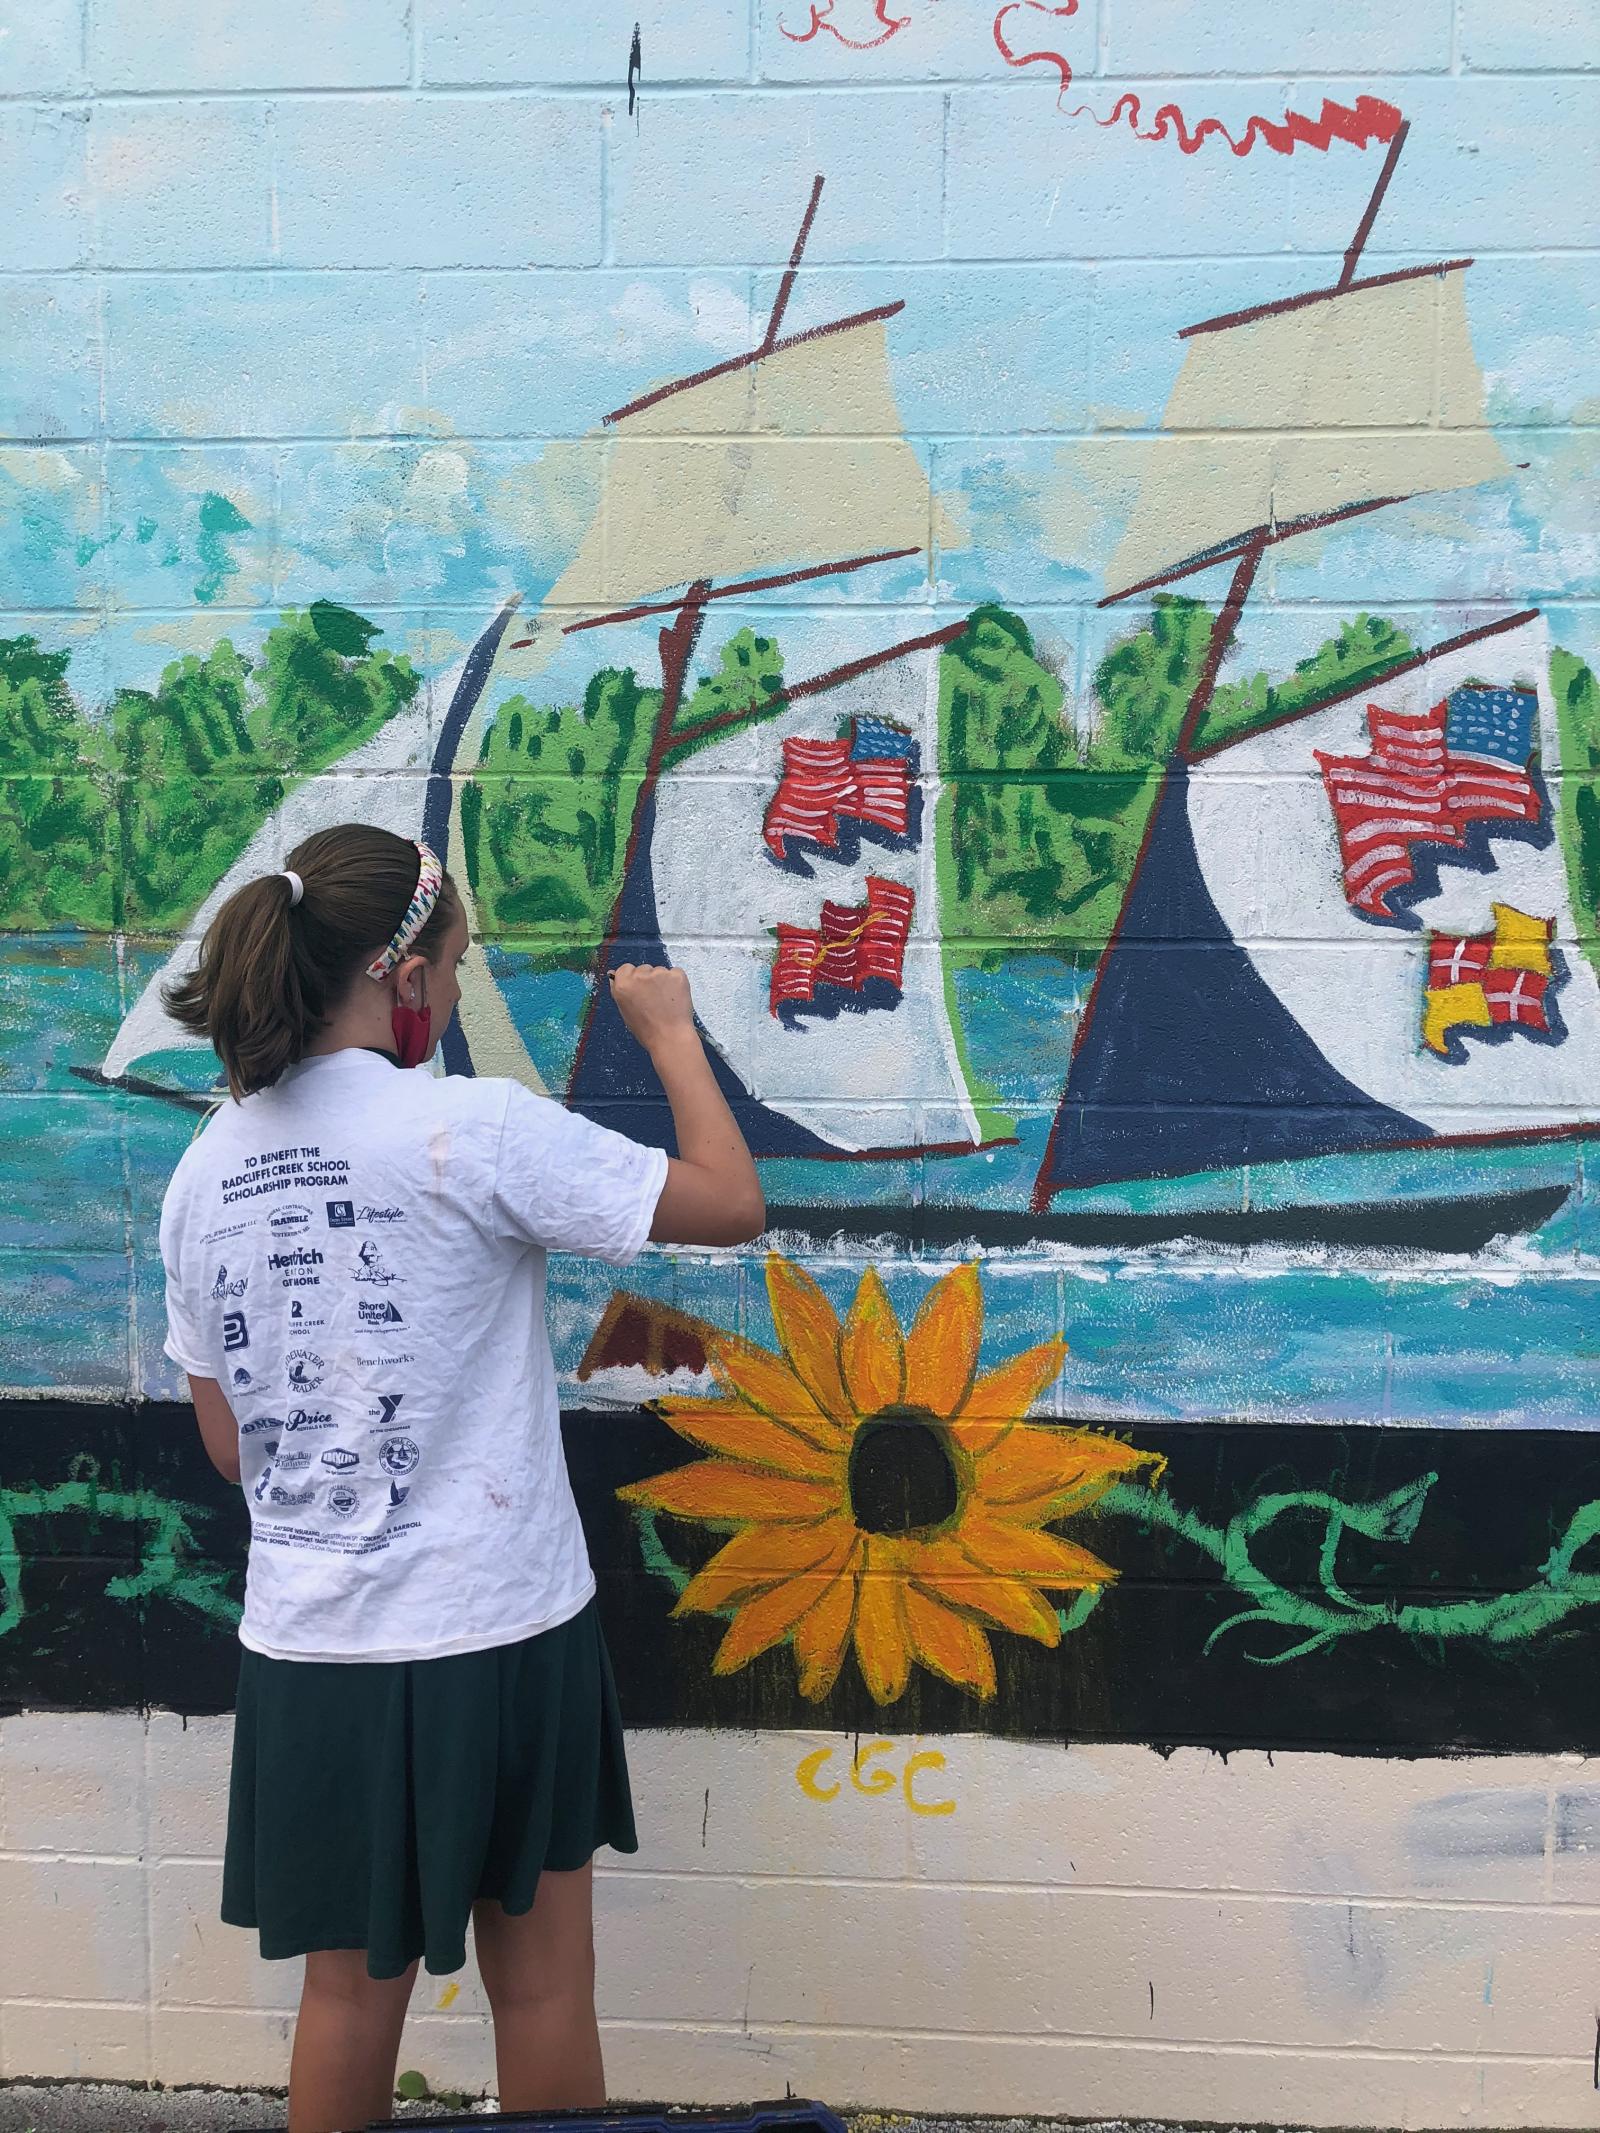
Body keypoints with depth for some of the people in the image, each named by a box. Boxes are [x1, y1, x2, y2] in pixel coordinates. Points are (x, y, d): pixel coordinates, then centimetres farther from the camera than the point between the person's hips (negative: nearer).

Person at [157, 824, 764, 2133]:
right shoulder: (473, 1129, -16)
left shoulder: (206, 1174, 3)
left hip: (307, 1645, 5)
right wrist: (669, 1030, 1)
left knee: (351, 1987, 17)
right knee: (539, 1982, 11)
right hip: (497, 1632, -5)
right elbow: (730, 1203, -12)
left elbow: (230, 1444, 10)